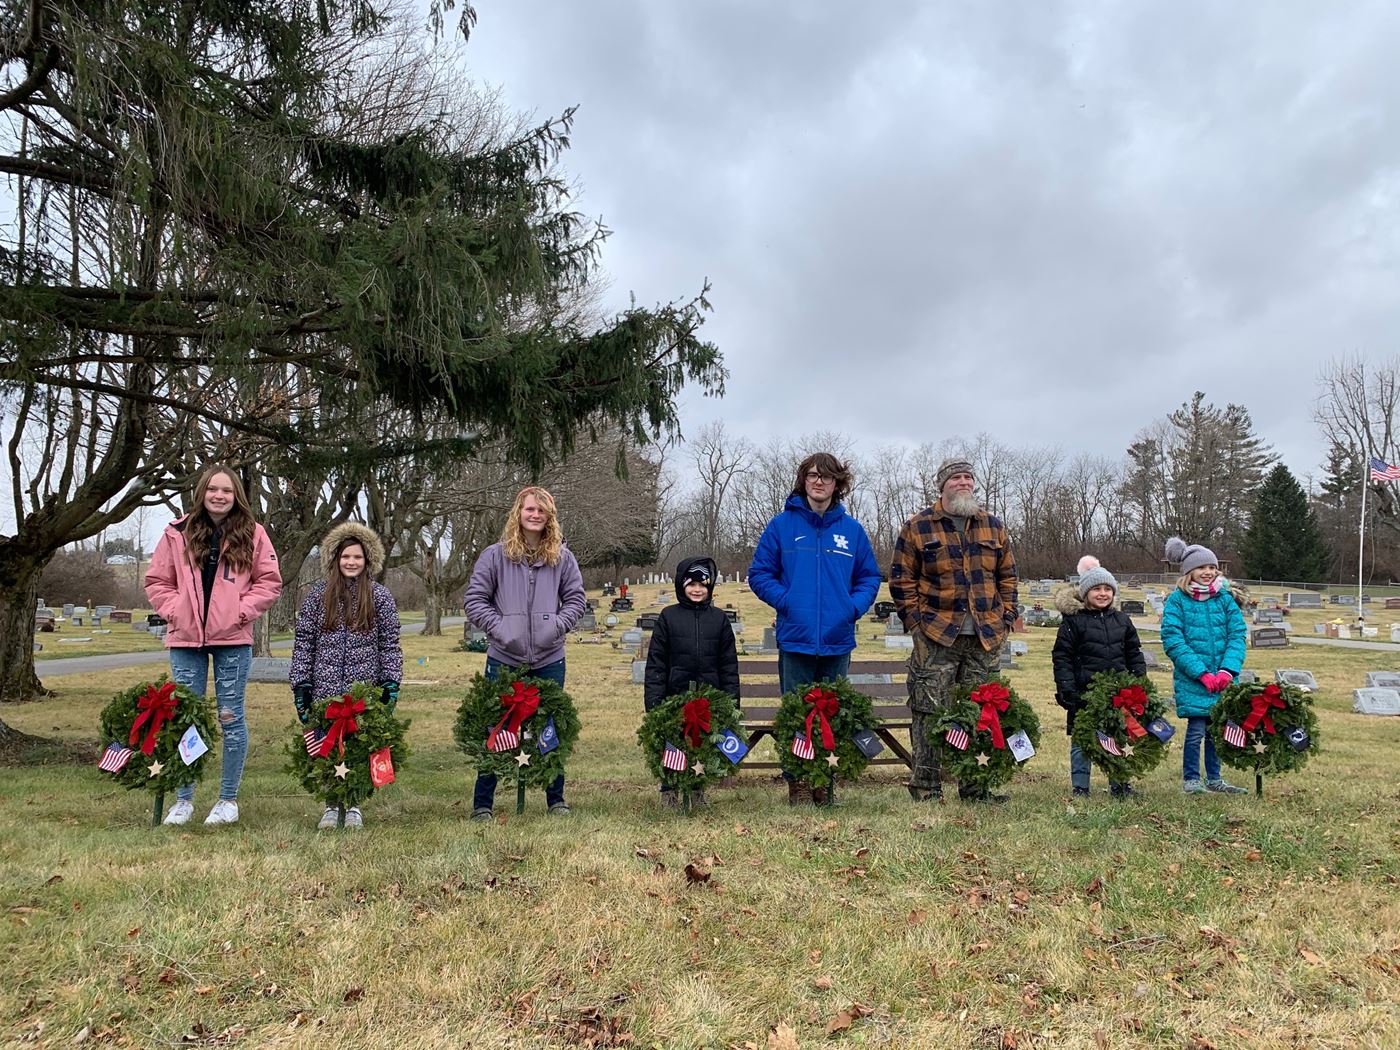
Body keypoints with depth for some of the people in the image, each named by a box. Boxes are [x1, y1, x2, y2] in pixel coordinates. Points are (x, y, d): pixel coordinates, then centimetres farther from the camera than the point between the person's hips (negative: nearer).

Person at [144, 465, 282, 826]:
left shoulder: (252, 534, 2)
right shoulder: (177, 533, 5)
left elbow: (269, 582, 2)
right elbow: (157, 582, 10)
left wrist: (241, 611, -8)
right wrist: (174, 610, -4)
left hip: (232, 639, -1)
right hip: (185, 638, 2)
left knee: (230, 717, 3)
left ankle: (229, 799, 14)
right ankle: (184, 799, 17)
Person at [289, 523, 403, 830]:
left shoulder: (379, 595, 4)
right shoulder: (317, 594, 6)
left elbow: (390, 643, 5)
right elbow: (303, 642, 6)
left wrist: (391, 685, -2)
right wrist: (301, 686, 1)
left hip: (365, 689, -1)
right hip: (325, 688, 1)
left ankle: (353, 805, 17)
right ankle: (332, 805, 17)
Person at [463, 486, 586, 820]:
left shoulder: (562, 557, 3)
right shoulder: (495, 555, -2)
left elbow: (576, 600, 6)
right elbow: (473, 600, -1)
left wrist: (557, 626, -9)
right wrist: (499, 628, -12)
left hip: (549, 660, 2)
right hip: (504, 659, -1)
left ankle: (556, 800, 24)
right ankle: (482, 804, 18)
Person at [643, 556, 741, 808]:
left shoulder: (719, 618, 8)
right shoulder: (668, 616, 4)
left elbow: (729, 664, 9)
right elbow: (655, 663, 2)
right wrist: (653, 702, -5)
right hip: (675, 699, -1)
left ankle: (698, 789, 24)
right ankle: (669, 790, 21)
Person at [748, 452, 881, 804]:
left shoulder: (852, 529, 8)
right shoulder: (782, 524, 1)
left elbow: (870, 576, 14)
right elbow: (759, 573, 3)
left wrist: (855, 605, -4)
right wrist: (785, 600, -10)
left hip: (838, 639, 3)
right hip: (795, 637, -2)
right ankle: (798, 784, 13)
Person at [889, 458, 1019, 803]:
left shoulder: (993, 527, 13)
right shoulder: (917, 527, 1)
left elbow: (1008, 576, 18)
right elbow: (901, 578, 1)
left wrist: (1006, 618, 8)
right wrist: (916, 622, -5)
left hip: (985, 639, 4)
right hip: (936, 637, -4)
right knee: (930, 713, -2)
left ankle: (974, 787, 20)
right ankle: (926, 789, 7)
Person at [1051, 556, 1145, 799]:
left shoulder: (1122, 620, 11)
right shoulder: (1073, 620, -3)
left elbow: (1134, 654, 16)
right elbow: (1061, 657, -5)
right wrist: (1066, 688, -11)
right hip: (1084, 692, -4)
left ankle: (1119, 784, 23)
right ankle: (1080, 786, 13)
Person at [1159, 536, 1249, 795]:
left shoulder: (1225, 599, 6)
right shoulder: (1177, 601, -5)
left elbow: (1237, 635, 1)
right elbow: (1173, 641, -11)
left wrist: (1227, 670, -13)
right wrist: (1202, 673, -17)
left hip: (1222, 678, 4)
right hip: (1191, 679, -4)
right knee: (1196, 729, -3)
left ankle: (1214, 778, 27)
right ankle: (1191, 779, 14)